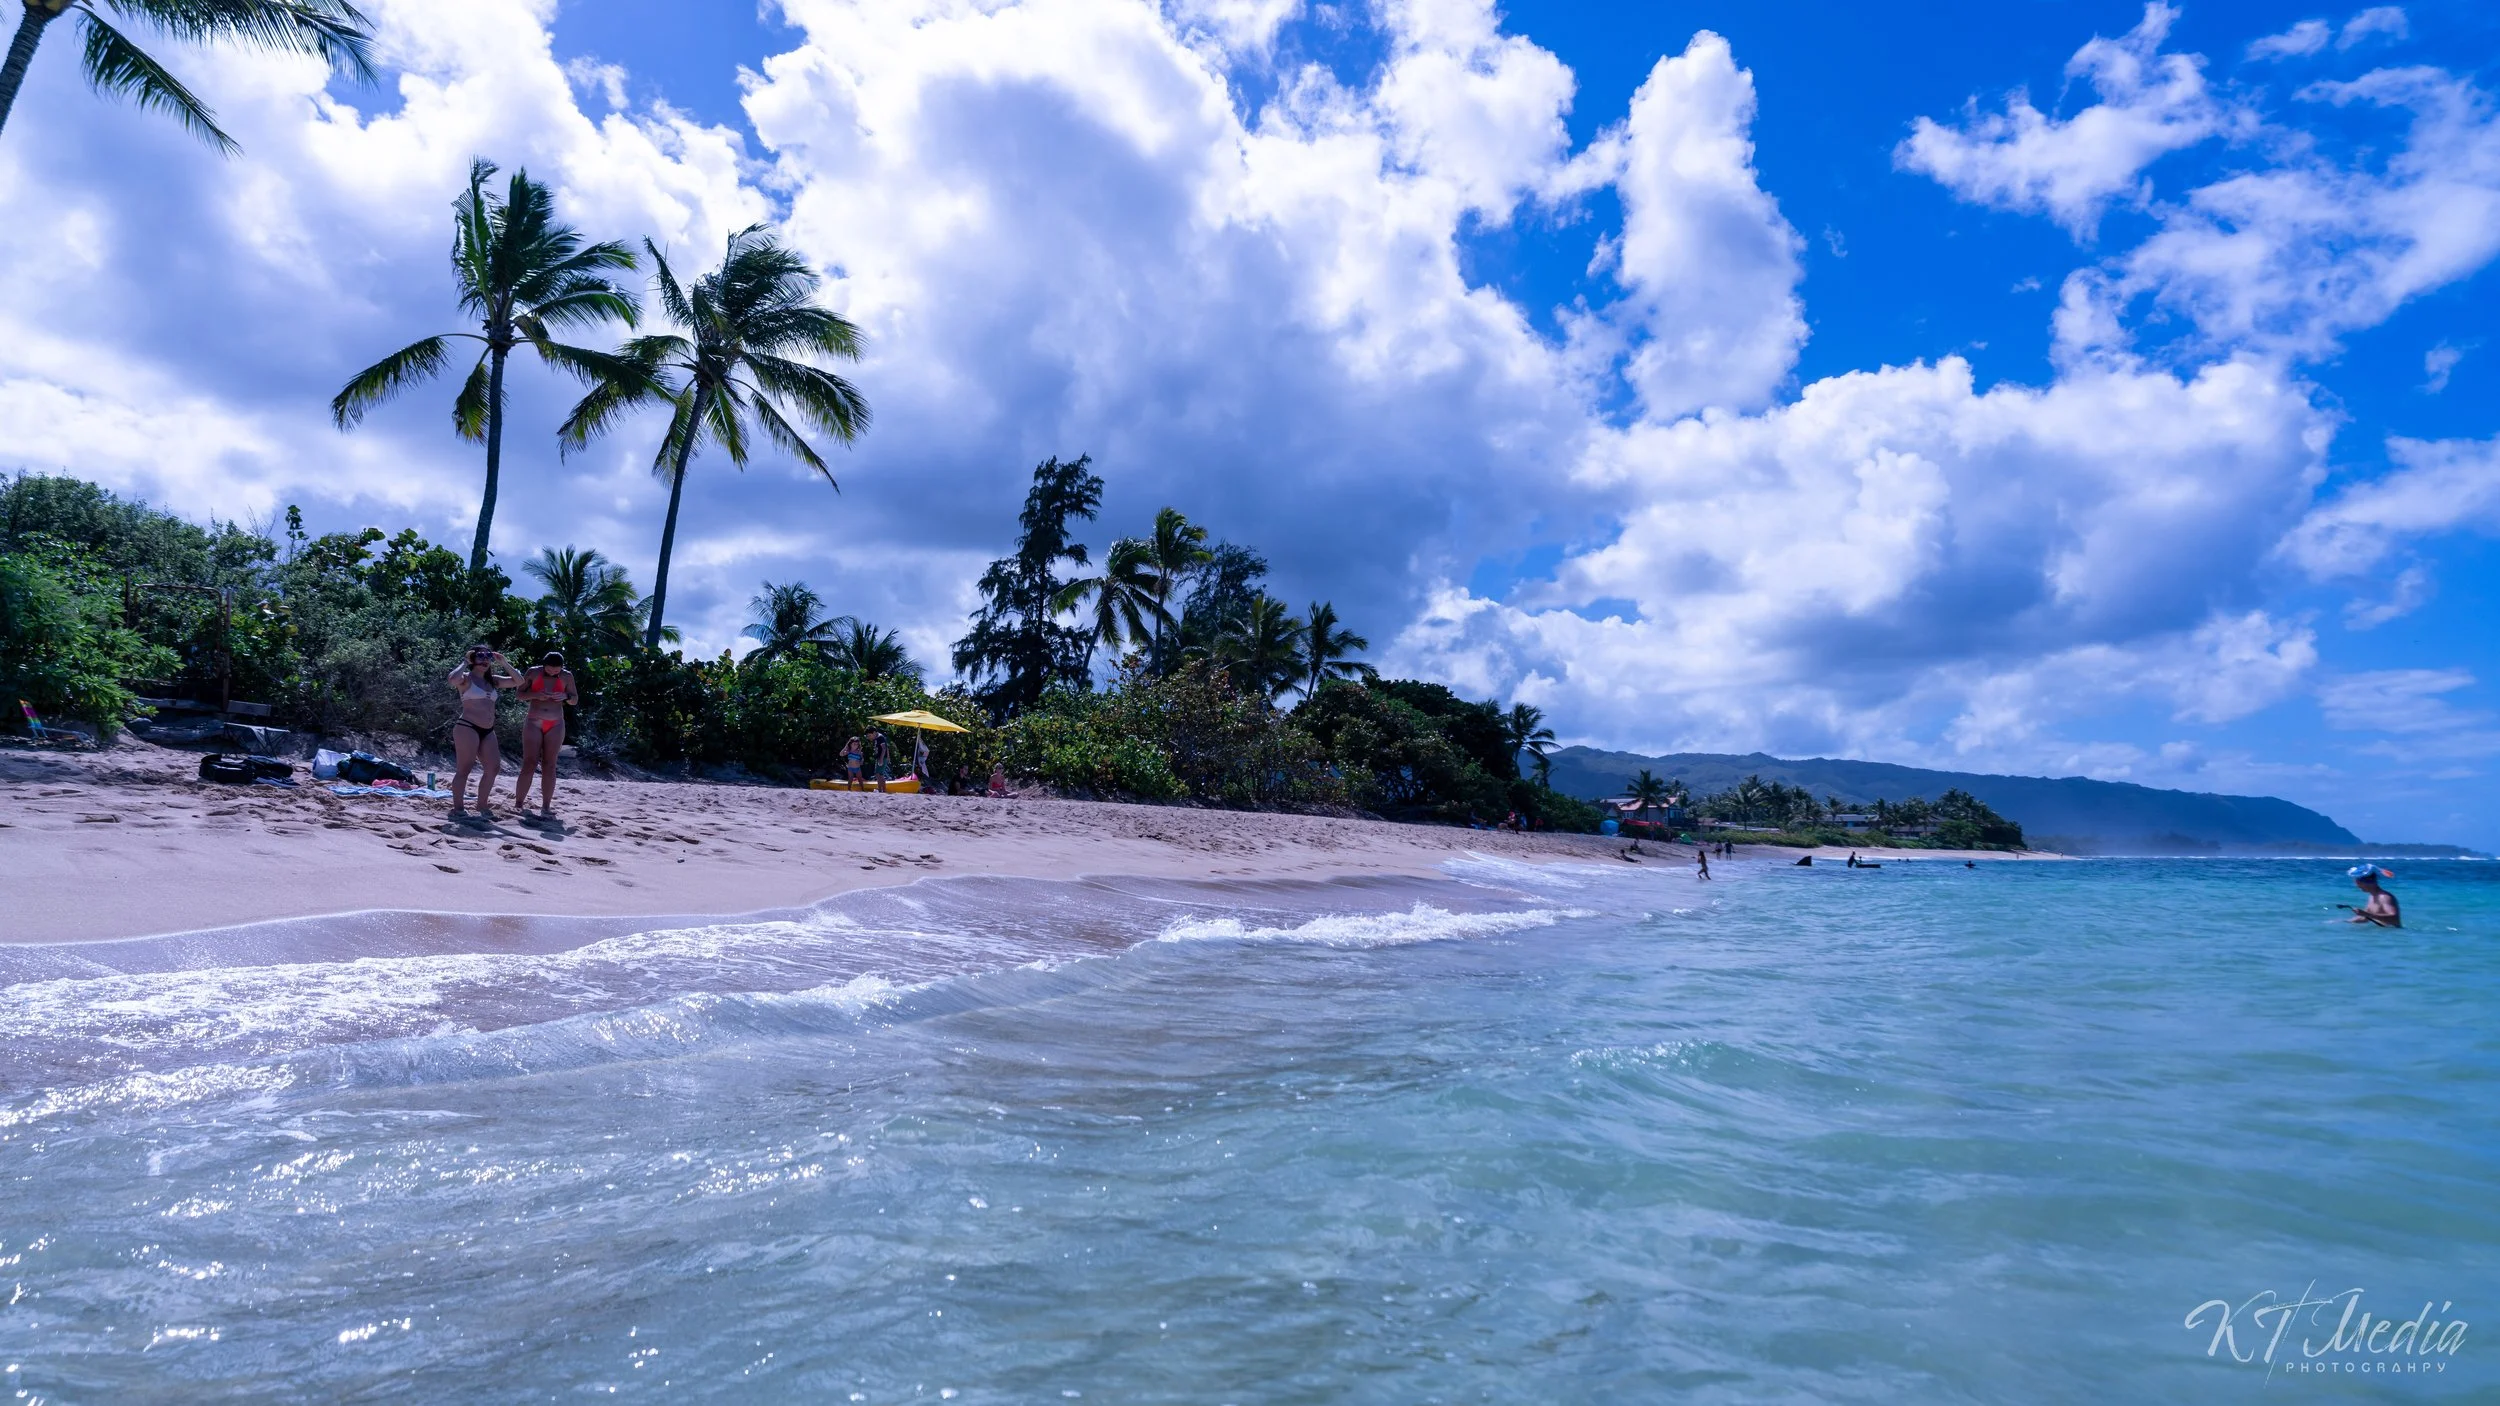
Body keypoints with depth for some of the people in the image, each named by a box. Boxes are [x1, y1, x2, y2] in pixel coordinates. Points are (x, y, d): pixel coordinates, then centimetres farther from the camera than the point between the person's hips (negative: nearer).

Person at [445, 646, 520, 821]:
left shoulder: (493, 680, 17)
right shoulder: (466, 678, -2)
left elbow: (518, 682, 16)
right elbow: (452, 680, -25)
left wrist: (503, 663, 10)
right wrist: (464, 663, -11)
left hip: (487, 731, 7)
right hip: (467, 728, -7)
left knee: (493, 768, 4)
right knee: (464, 769, -6)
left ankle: (481, 805, 13)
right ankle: (458, 808, -2)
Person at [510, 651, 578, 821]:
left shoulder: (567, 676, 3)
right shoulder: (533, 673, -2)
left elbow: (575, 700, 10)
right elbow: (520, 695, 4)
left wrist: (565, 696, -13)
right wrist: (536, 695, -16)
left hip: (555, 725, 2)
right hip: (534, 723, -2)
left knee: (549, 766, 1)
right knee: (529, 764, -5)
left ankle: (546, 807, 3)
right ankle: (518, 804, 2)